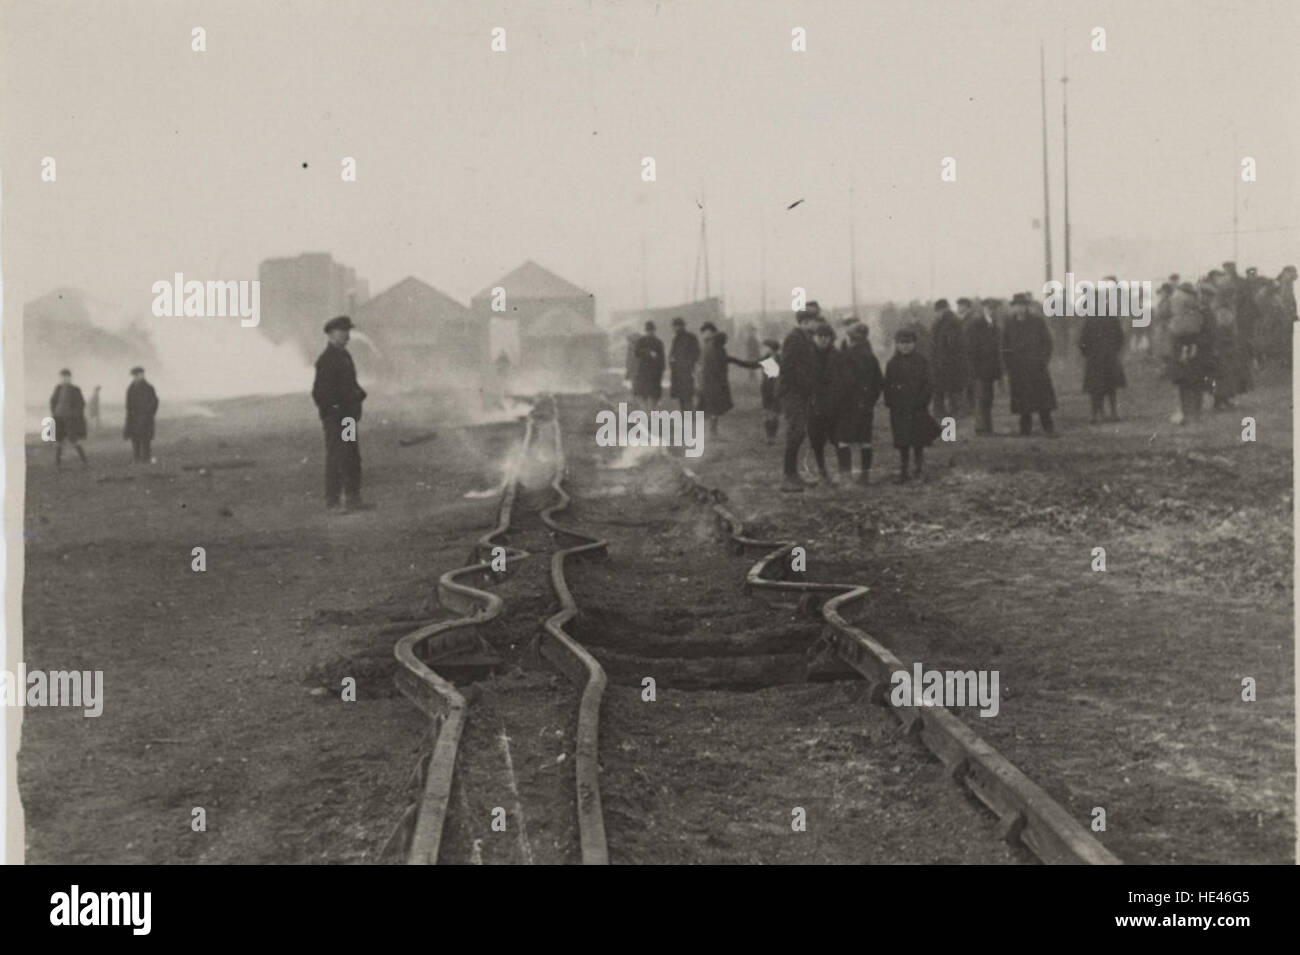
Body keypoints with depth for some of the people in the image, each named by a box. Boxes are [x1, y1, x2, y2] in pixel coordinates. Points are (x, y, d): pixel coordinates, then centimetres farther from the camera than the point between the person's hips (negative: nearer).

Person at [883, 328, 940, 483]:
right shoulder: (892, 364, 6)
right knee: (902, 444, 4)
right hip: (899, 410, 1)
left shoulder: (921, 363, 2)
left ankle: (920, 472, 9)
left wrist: (920, 403, -10)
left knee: (918, 443, 1)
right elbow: (887, 387, 7)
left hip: (918, 409, -1)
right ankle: (903, 472, 11)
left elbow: (926, 385, 0)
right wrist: (890, 403, -4)